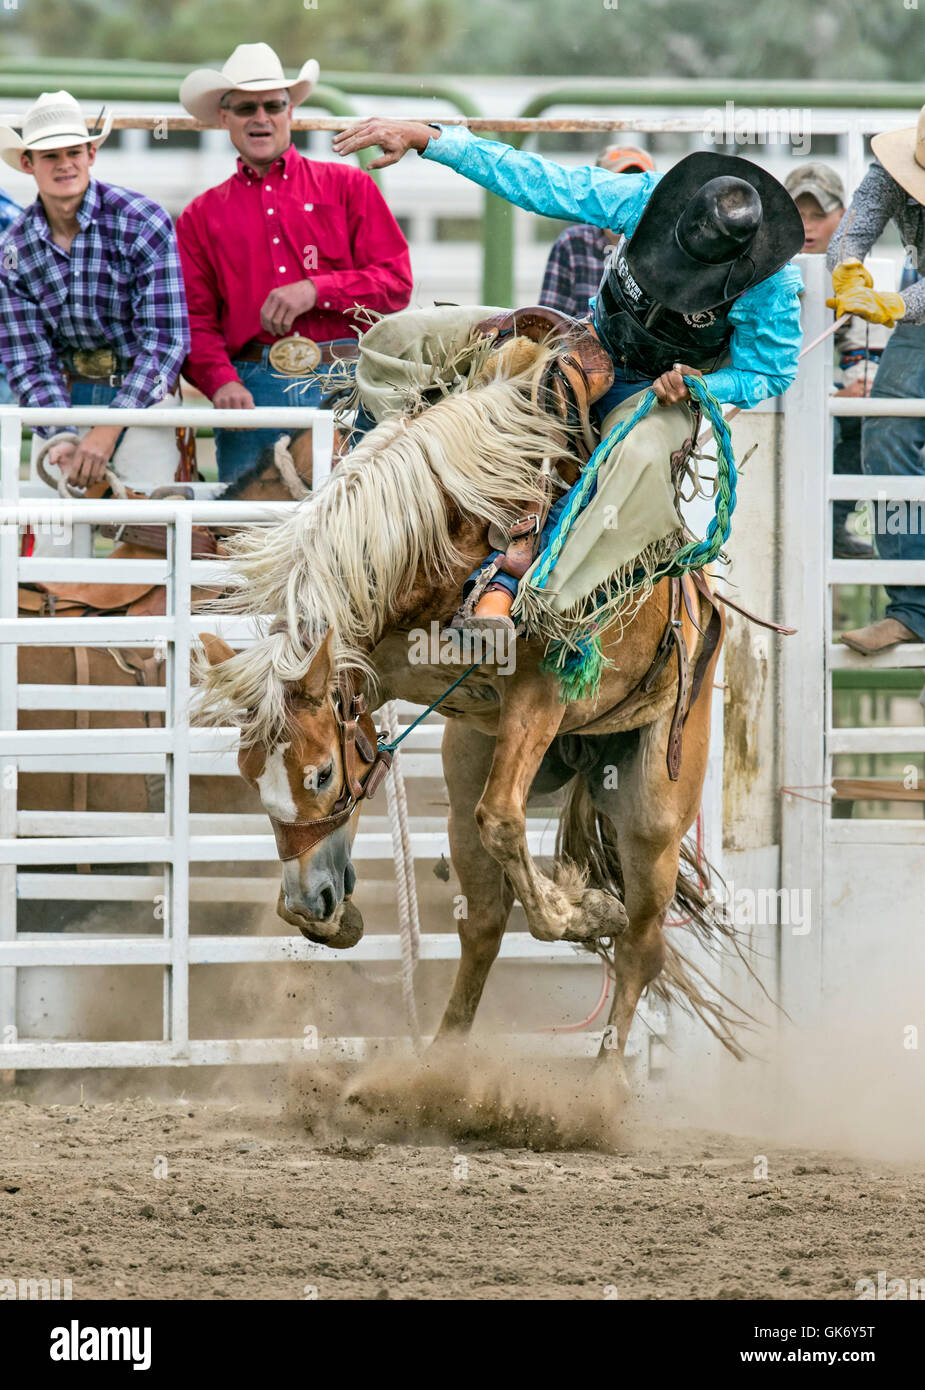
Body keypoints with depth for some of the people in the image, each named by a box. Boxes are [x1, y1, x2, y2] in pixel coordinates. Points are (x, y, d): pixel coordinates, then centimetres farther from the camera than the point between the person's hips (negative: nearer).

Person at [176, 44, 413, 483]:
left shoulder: (347, 187, 14)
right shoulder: (202, 216, 17)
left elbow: (396, 282, 7)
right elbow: (195, 318, 10)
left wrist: (315, 290, -8)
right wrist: (222, 381, -10)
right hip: (253, 388, 1)